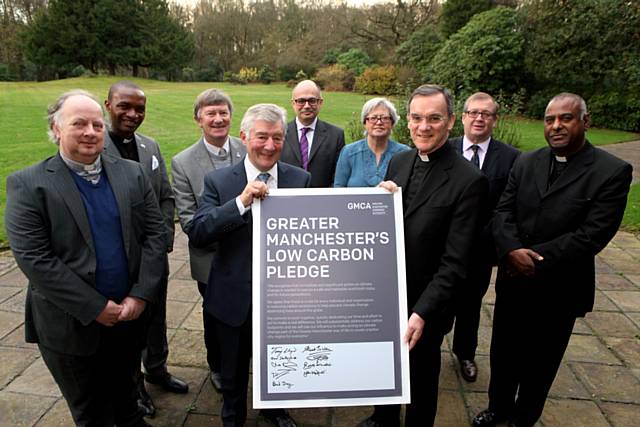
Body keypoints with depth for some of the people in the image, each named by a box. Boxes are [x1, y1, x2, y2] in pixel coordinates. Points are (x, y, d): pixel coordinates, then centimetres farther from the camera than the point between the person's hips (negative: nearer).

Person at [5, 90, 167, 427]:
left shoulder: (132, 174, 1)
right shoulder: (28, 184, -10)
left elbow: (155, 234, -2)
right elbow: (33, 258, -16)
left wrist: (140, 296, -11)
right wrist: (95, 307, -17)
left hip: (131, 313, 3)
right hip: (72, 324, -2)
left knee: (125, 396, 25)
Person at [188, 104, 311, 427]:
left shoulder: (301, 179, -7)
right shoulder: (218, 180, -10)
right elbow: (197, 235, -19)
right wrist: (241, 201, -29)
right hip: (235, 297, -1)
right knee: (233, 371, 23)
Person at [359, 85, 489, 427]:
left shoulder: (469, 180, -19)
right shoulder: (398, 162, 0)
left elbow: (455, 262, -21)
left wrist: (422, 312, -26)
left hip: (426, 303, -5)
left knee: (421, 376, 20)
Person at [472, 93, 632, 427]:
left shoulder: (612, 171, -11)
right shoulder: (526, 162, 2)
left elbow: (593, 234, -18)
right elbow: (502, 212, -2)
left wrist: (534, 258, -20)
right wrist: (512, 251, -20)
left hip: (558, 290, -3)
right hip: (513, 281, 4)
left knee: (539, 362, 16)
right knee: (503, 353, 19)